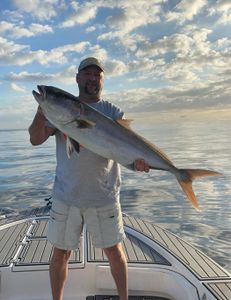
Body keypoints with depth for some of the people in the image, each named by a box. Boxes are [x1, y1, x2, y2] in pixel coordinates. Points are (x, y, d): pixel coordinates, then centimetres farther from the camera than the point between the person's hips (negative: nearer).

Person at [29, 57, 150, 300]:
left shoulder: (112, 112, 2)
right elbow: (35, 139, -6)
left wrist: (137, 157, -36)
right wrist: (42, 110, -24)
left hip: (104, 197, 0)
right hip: (65, 196, 1)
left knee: (114, 252, 11)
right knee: (61, 253, 13)